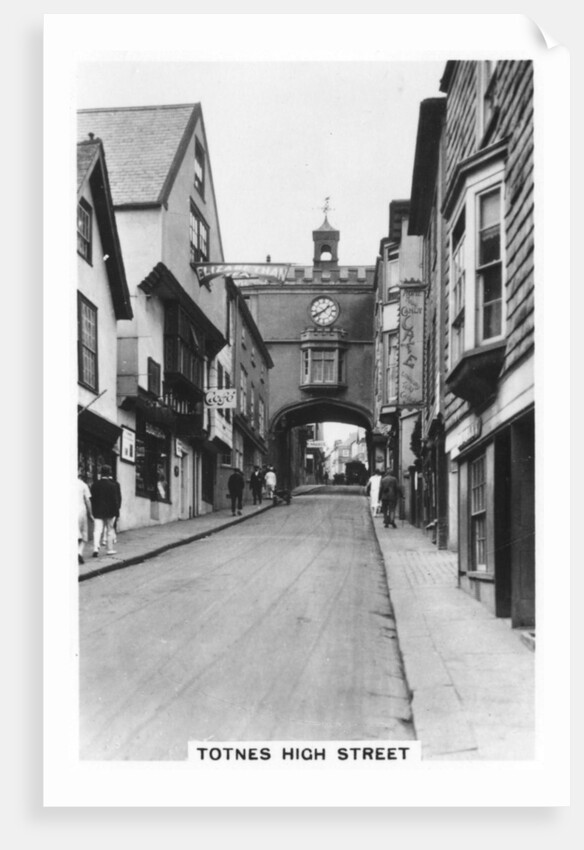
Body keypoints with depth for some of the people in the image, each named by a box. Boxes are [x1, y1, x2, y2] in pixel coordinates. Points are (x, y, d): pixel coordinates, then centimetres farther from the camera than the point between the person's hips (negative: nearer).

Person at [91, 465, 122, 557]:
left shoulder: (95, 485, 1)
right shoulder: (115, 485, -7)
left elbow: (92, 499, 2)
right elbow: (118, 498, -6)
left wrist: (93, 510, 7)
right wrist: (117, 510, 2)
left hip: (98, 512, 1)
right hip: (110, 512, -1)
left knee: (97, 530, 0)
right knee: (110, 530, 10)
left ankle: (96, 548, -15)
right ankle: (110, 549, 15)